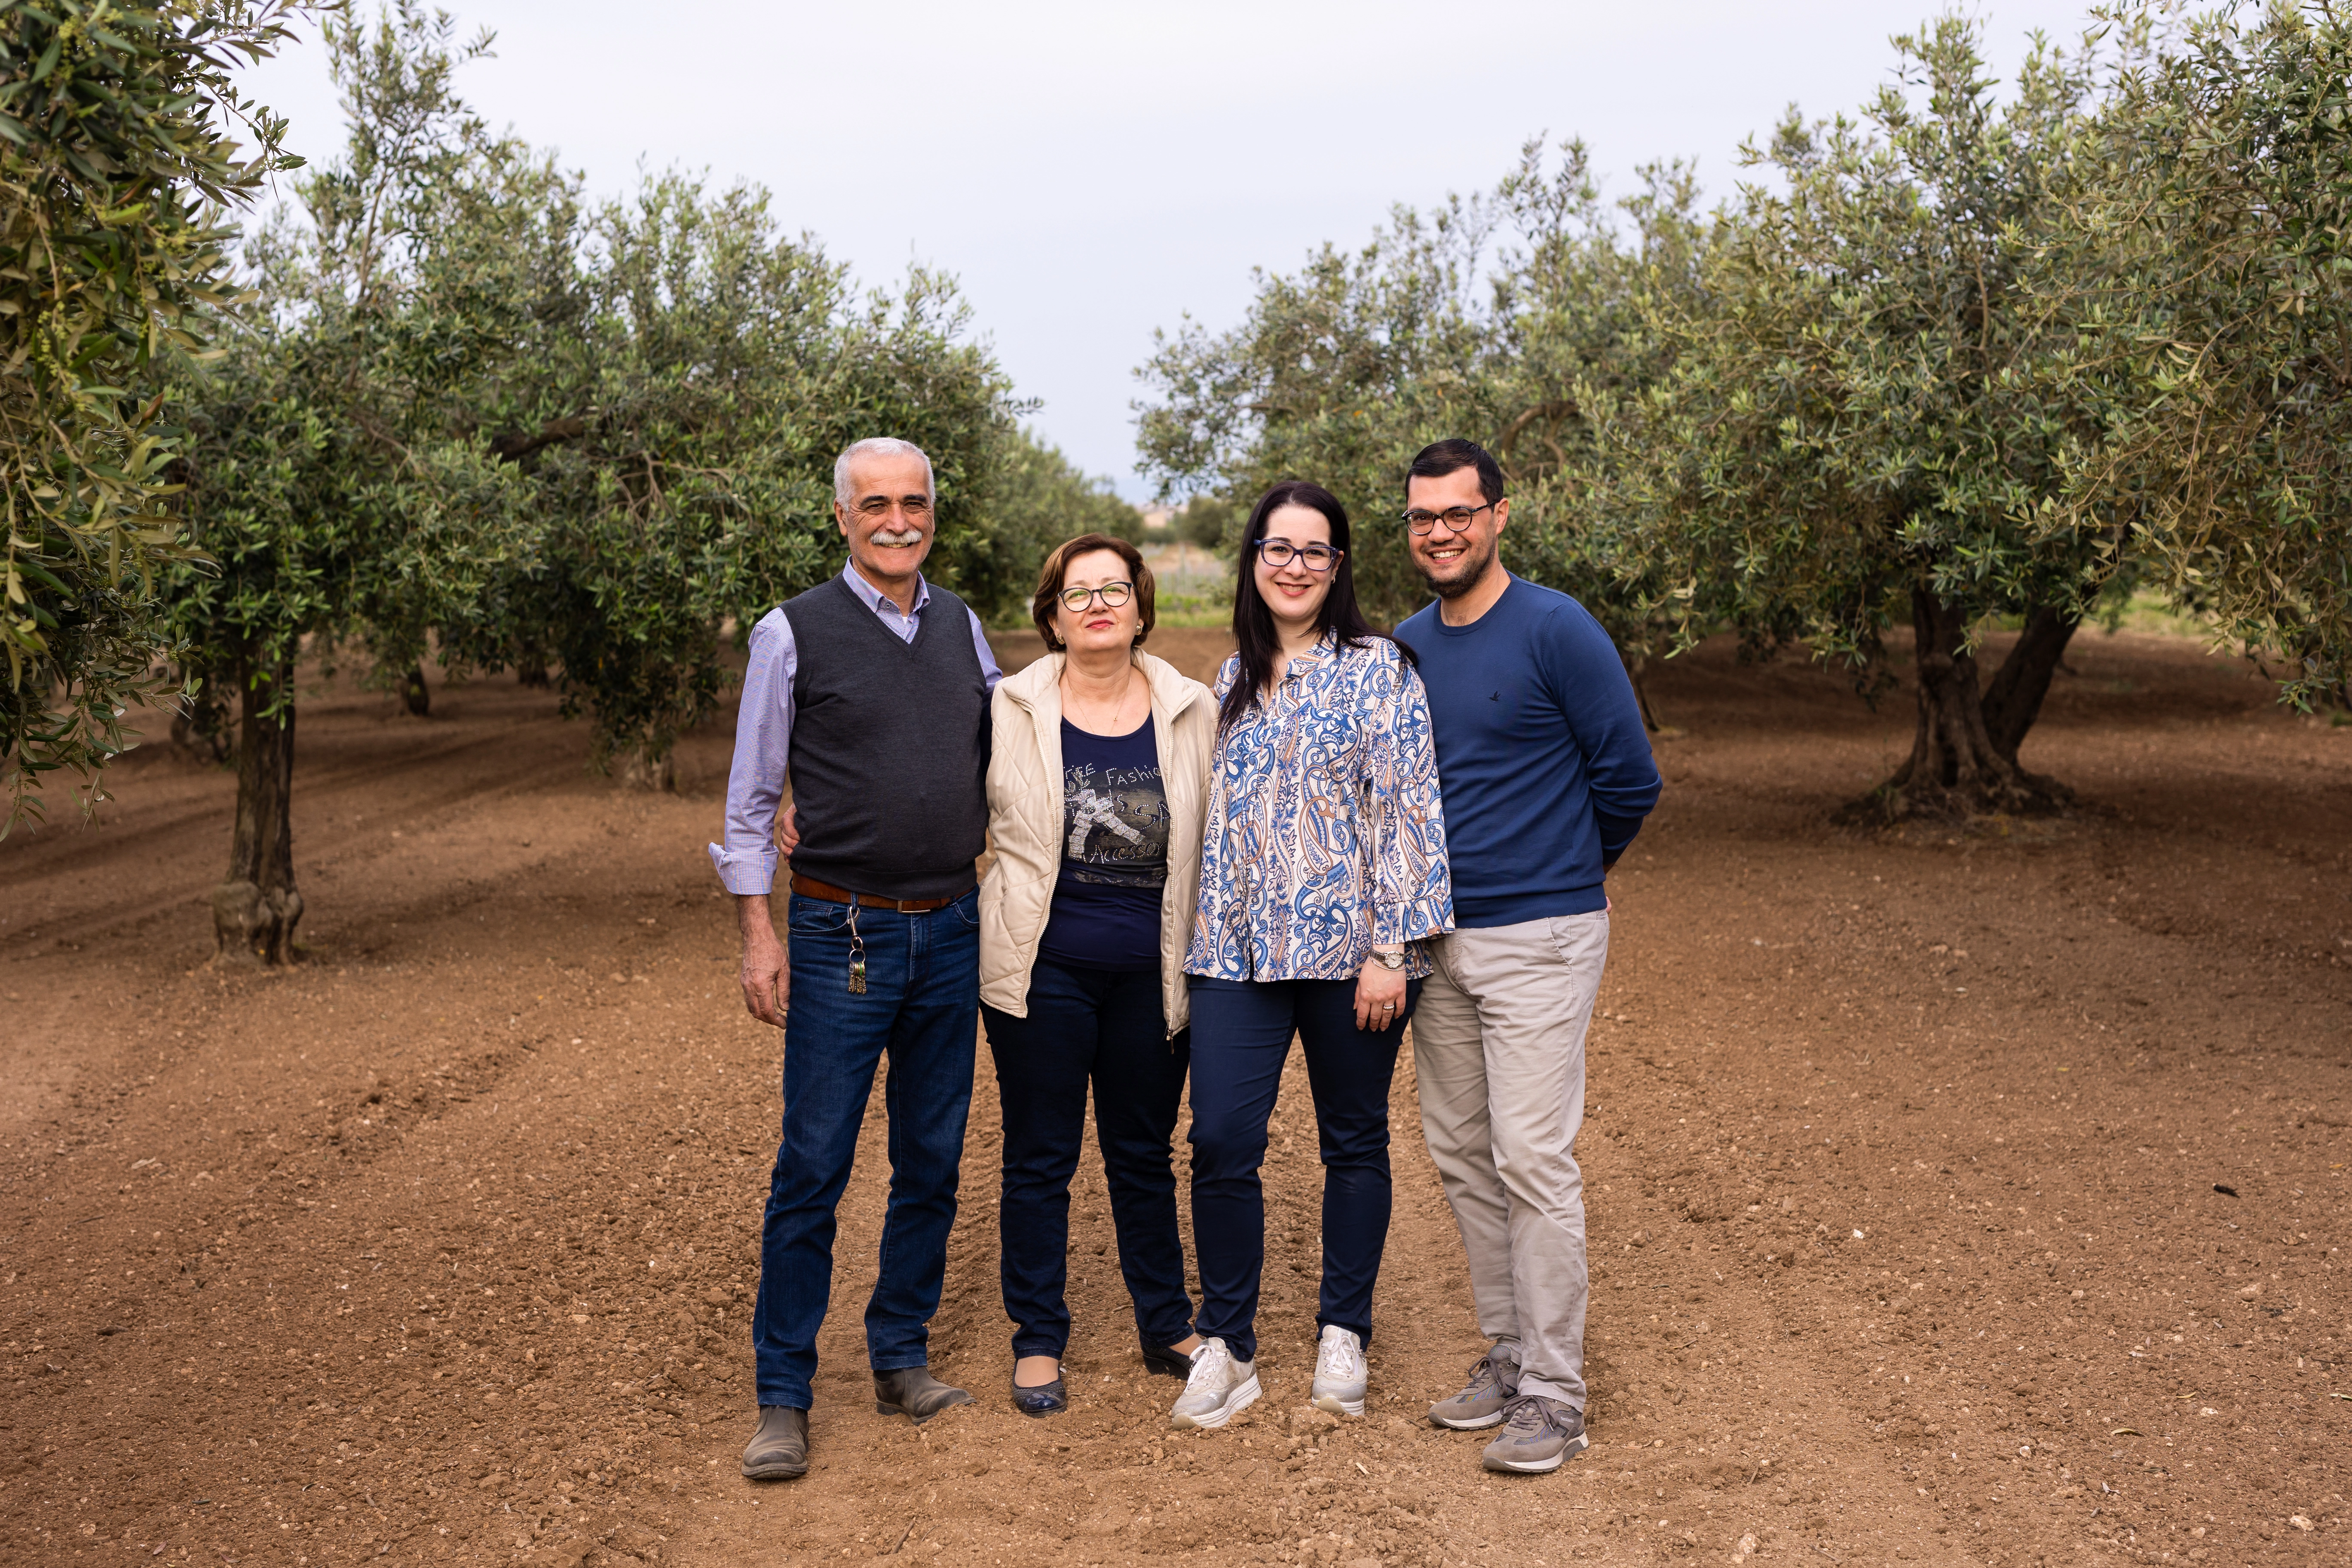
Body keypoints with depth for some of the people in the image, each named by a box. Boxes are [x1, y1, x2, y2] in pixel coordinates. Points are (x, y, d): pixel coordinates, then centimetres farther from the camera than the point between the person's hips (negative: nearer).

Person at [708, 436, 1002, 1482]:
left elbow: (1003, 761, 17)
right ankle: (783, 1396, 11)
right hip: (843, 935, -4)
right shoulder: (793, 635, -3)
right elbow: (751, 800, -2)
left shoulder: (963, 629, 9)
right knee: (813, 1168, -1)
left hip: (952, 932, 4)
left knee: (932, 1161, 11)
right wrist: (758, 935, -7)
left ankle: (902, 1360, 27)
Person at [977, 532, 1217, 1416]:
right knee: (1040, 1157, 8)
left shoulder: (1193, 713, 2)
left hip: (1151, 969, 2)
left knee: (1144, 1152, 14)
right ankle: (1038, 1343, 22)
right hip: (1043, 967, -1)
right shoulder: (1010, 711, -3)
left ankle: (1168, 1327, 30)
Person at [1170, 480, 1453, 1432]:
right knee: (1222, 1140, -4)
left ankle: (1343, 1337, 24)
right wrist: (1202, 938, 15)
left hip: (1348, 946, -4)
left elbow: (1405, 808, -8)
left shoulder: (1377, 669, -2)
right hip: (1238, 949, 4)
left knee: (1354, 1142, 8)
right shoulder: (1231, 681, 15)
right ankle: (1227, 1348, 10)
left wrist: (1390, 949, -14)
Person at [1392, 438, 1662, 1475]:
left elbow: (1629, 779, -6)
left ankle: (1554, 1397, 5)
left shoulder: (1556, 631, -11)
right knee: (1461, 1158, 12)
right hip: (1437, 934, 7)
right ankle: (1508, 1358, 26)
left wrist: (1567, 871, 7)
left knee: (1532, 1161, -6)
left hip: (1538, 937, -7)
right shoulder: (1405, 647, 9)